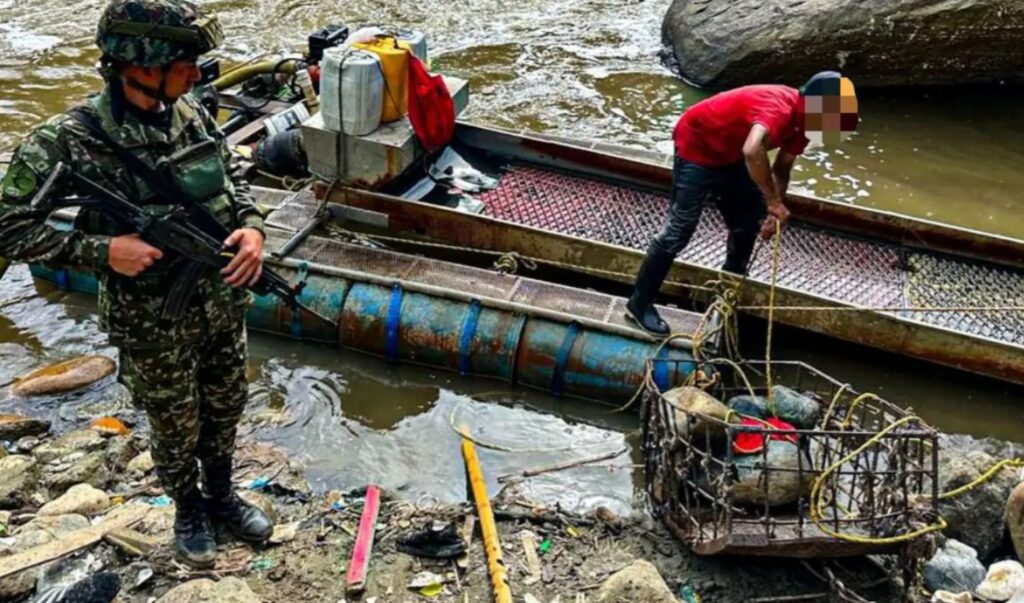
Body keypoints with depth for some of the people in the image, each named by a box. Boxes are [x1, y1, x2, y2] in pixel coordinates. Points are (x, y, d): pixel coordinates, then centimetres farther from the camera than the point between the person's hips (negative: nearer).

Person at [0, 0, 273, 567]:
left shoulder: (189, 113, -7)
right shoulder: (66, 141, -23)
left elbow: (233, 176, 7)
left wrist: (252, 226, -12)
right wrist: (100, 250, -27)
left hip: (223, 306, 5)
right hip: (154, 327, -5)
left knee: (225, 409, 23)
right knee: (176, 430, 16)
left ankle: (221, 495, 49)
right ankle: (188, 511, 44)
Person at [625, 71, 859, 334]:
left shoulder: (802, 119, -7)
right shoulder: (779, 108, -35)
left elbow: (782, 167, 4)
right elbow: (752, 151, -55)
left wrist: (773, 212, -11)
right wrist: (774, 202, -45)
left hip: (729, 153, 10)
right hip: (697, 145, -10)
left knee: (748, 222, 15)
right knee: (680, 230, -10)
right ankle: (640, 303, -1)